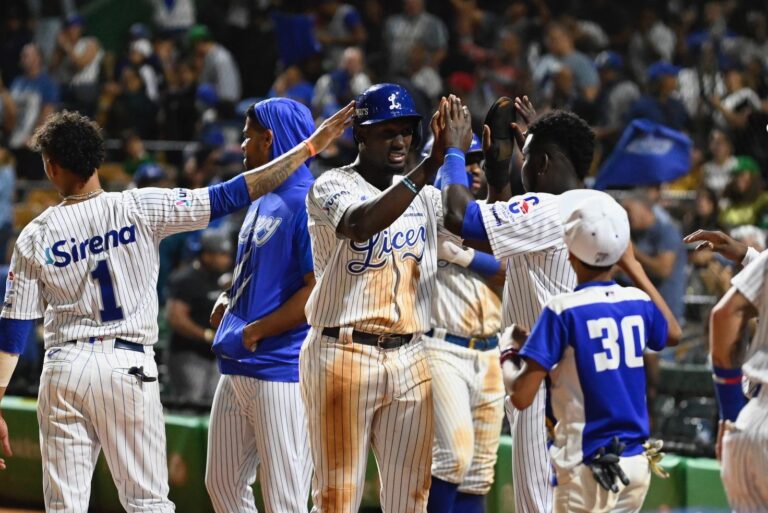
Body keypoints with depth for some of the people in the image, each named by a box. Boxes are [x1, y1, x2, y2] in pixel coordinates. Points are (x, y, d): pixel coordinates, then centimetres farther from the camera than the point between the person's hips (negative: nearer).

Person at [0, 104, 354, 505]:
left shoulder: (35, 236, -1)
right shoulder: (140, 209, -4)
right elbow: (229, 196, -8)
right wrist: (311, 147, -4)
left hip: (63, 367, 1)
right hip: (127, 366, -1)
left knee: (65, 506, 4)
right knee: (147, 501, 6)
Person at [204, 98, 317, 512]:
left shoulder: (308, 203, -13)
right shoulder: (260, 201, 17)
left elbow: (318, 291, -19)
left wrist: (256, 331, -17)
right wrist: (228, 301, 8)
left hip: (283, 370, -10)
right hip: (237, 369, 10)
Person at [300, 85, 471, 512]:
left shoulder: (425, 196, 13)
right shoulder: (332, 187, -4)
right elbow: (362, 224, -26)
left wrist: (459, 157, -12)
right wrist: (433, 164, -29)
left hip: (410, 359, 5)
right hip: (344, 353, -5)